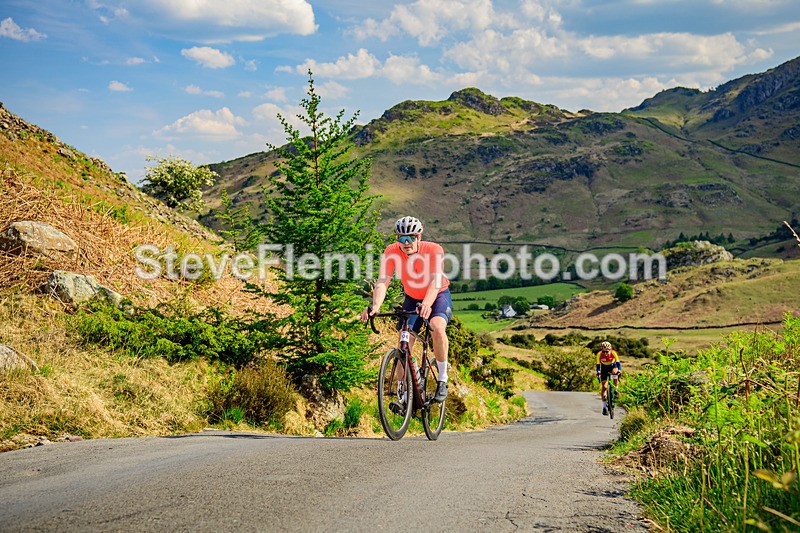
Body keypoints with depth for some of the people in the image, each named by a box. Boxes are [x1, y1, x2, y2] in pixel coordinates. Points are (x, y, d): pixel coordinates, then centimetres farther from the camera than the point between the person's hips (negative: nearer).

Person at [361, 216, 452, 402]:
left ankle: (442, 380, -16)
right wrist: (375, 306, -48)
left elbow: (436, 281, -40)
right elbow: (382, 281, -29)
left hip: (438, 296, -3)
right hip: (412, 298, 3)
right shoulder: (391, 252, -21)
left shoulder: (433, 250, -29)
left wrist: (426, 305, -58)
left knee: (437, 327, -31)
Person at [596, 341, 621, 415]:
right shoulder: (599, 354, -24)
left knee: (615, 372, -38)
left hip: (612, 366, -1)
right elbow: (598, 365, -20)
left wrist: (619, 371, -44)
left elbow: (618, 363, -28)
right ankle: (604, 407, -1)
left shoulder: (613, 353, -27)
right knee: (604, 387, -8)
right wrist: (598, 373, -35)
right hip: (604, 368, 1)